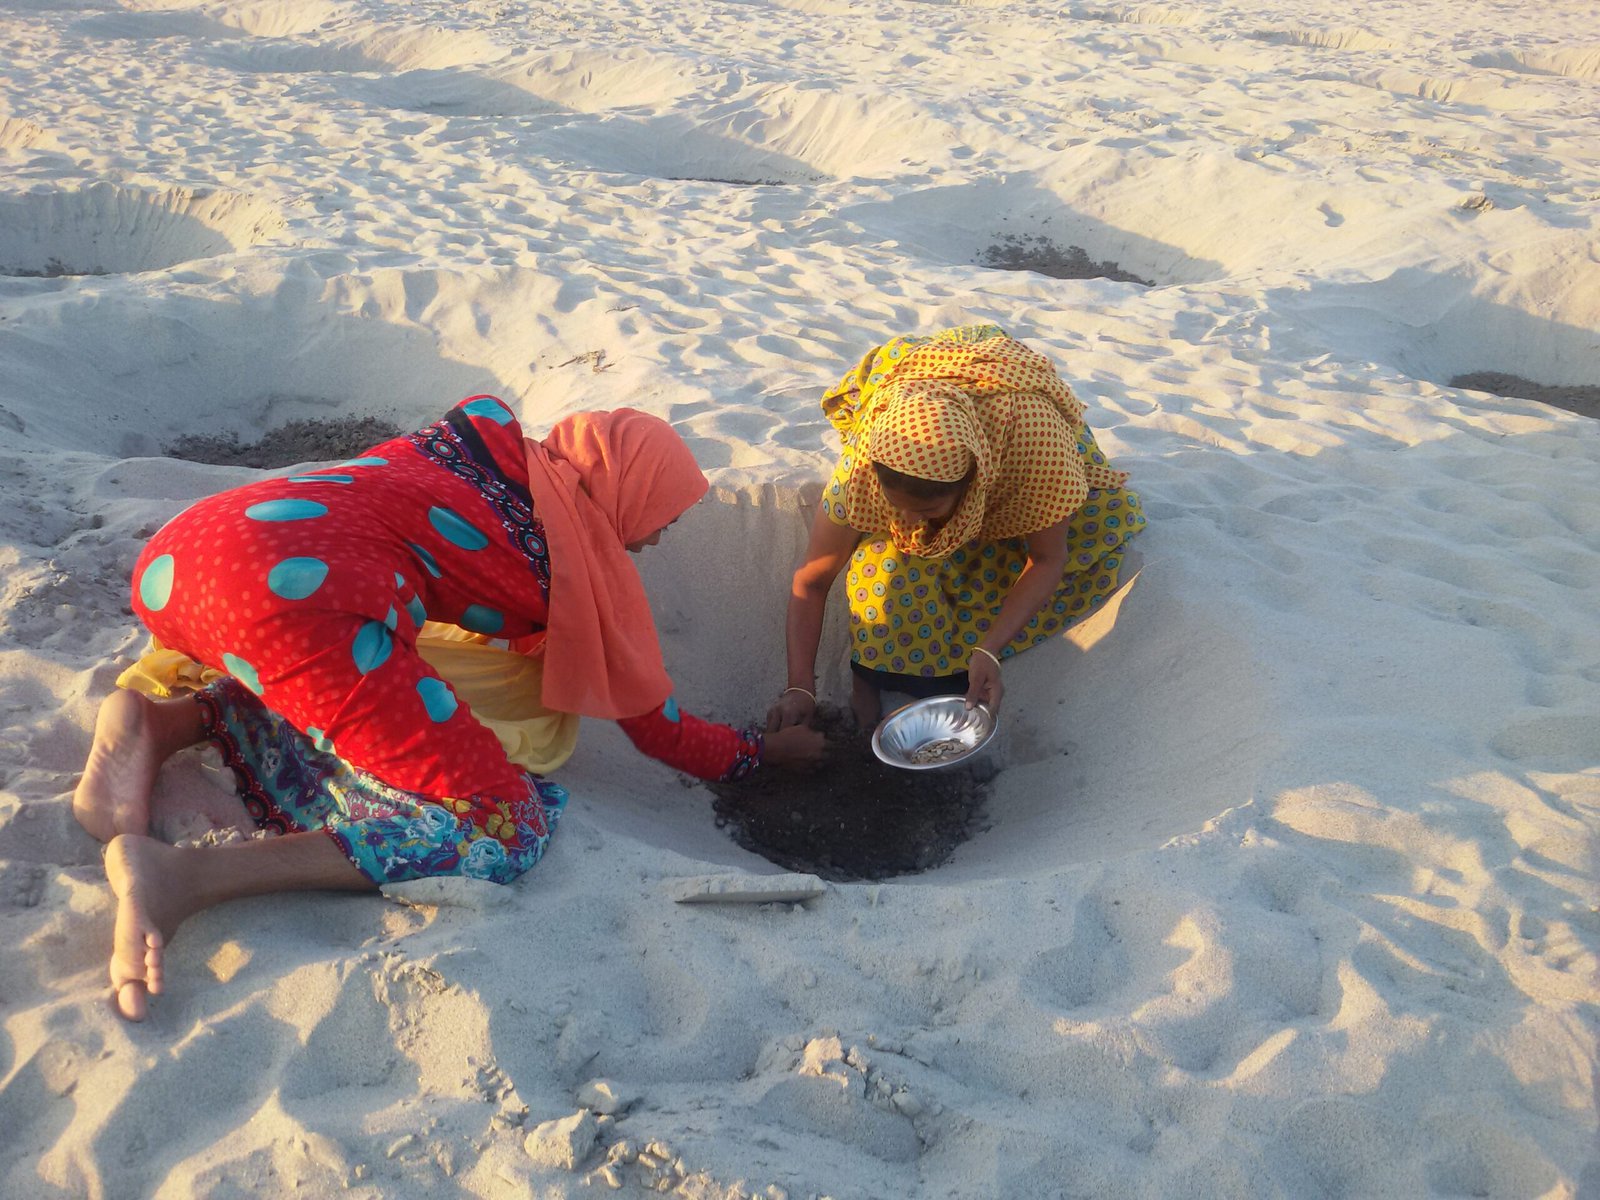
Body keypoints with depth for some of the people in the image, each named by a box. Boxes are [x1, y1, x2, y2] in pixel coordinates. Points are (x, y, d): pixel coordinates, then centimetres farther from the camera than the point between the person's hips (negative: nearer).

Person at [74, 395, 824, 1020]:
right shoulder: (590, 566, 9)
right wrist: (769, 752, 36)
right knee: (502, 827, -4)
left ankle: (156, 720, 9)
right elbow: (662, 732, 19)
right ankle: (188, 875, -16)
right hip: (303, 593, -9)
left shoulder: (488, 435, 23)